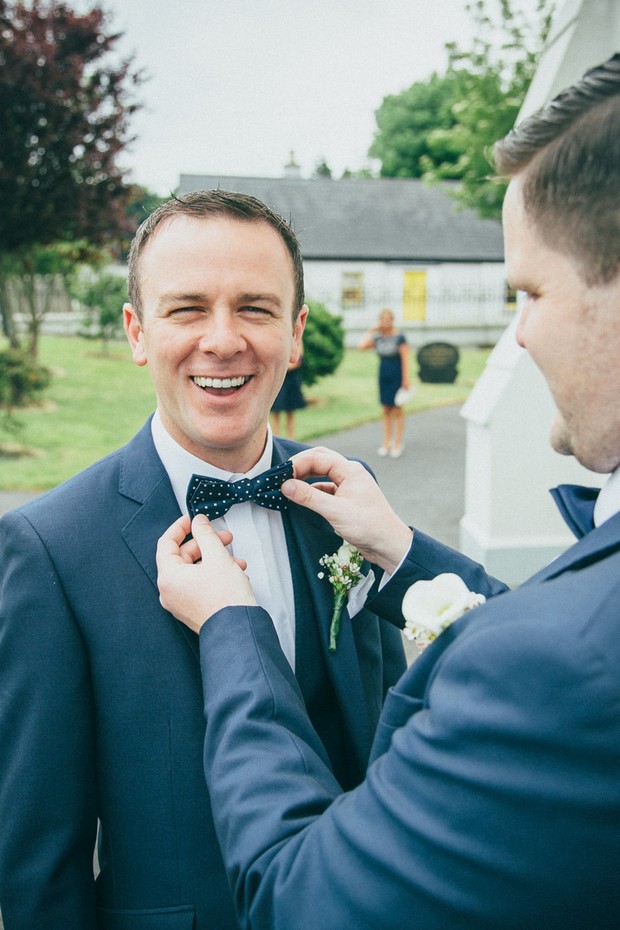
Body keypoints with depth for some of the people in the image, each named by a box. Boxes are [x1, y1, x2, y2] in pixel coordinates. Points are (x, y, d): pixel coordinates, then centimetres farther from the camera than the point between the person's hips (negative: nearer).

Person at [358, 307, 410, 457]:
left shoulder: (399, 337, -9)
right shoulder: (378, 337, 6)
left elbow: (405, 359, -11)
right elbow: (362, 346, -3)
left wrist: (406, 379, -15)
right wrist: (371, 331, 0)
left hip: (396, 377, -5)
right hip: (383, 377, 5)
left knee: (397, 410, -1)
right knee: (386, 410, 8)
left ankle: (397, 444, 4)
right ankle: (386, 442, 14)